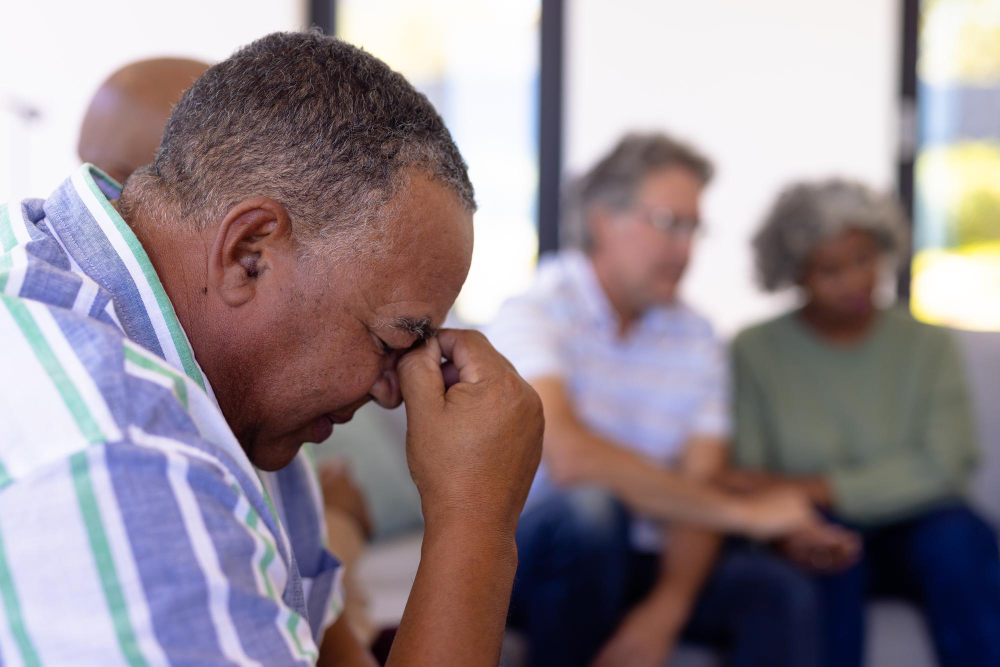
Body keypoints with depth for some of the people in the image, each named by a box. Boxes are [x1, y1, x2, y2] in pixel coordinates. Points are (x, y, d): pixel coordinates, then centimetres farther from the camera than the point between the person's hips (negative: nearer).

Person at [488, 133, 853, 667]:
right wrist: (739, 511, -26)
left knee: (778, 590, -20)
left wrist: (666, 608, -24)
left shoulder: (696, 338, 4)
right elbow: (570, 457, -31)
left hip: (631, 560, 5)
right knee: (588, 505, -36)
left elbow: (696, 494, -4)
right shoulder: (533, 313, -14)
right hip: (528, 560, -4)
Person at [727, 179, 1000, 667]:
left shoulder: (927, 346, 3)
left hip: (915, 533, 1)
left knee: (955, 535, -31)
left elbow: (942, 465, -10)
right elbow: (748, 477, -6)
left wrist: (812, 488, -19)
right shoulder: (755, 352, 1)